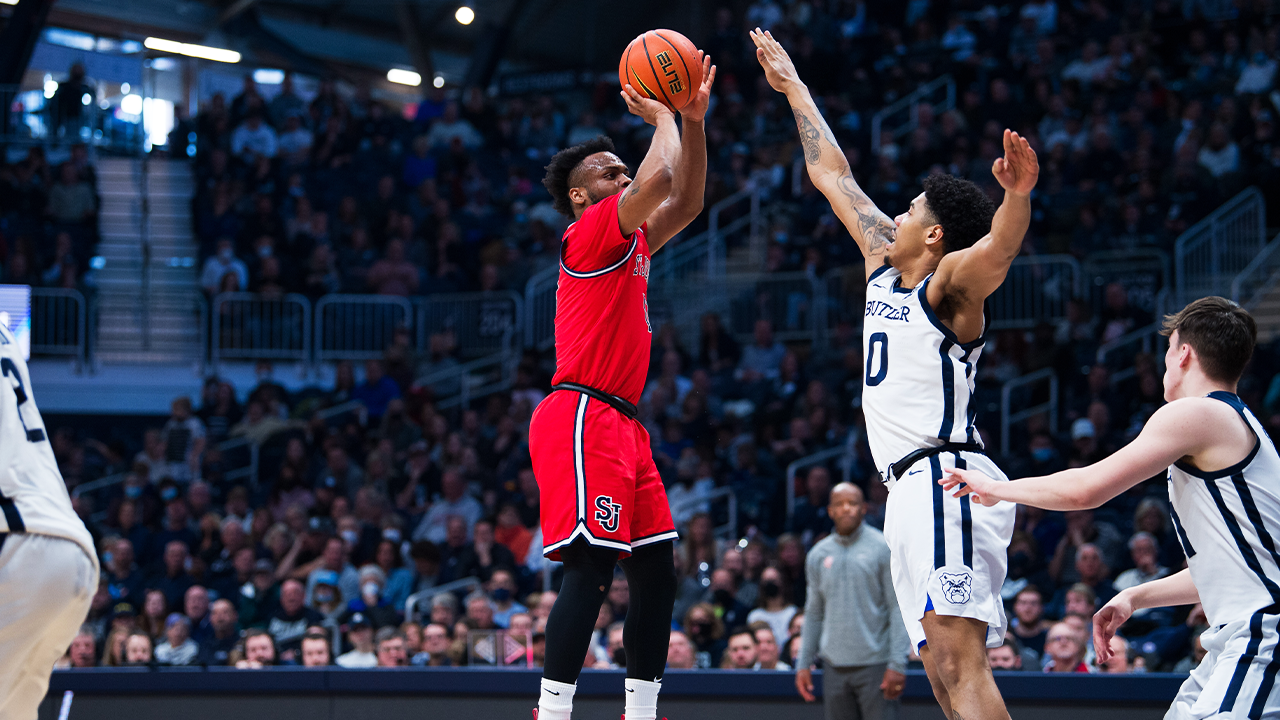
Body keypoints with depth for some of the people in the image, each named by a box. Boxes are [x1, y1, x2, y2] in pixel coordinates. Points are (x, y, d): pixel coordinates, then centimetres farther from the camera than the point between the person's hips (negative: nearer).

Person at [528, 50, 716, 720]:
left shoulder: (630, 243, 21)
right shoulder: (590, 233, -6)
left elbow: (684, 201, 26)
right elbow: (659, 178, -19)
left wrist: (693, 121, 15)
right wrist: (661, 116, -2)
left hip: (618, 423, 10)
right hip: (581, 416, -10)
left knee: (656, 568, 8)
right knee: (592, 567, -18)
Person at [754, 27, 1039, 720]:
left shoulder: (951, 283, -5)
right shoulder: (885, 266, 19)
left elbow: (997, 249, -28)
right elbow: (835, 176, 29)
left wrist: (1019, 196, -48)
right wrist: (793, 88, 35)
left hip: (945, 478, -9)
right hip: (914, 490, 9)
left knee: (960, 661, -22)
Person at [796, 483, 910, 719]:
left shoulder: (883, 548, -2)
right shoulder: (818, 555, 11)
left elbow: (898, 609, -6)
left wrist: (897, 664, -13)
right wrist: (803, 664, 11)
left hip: (875, 664, -4)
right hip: (835, 667, 4)